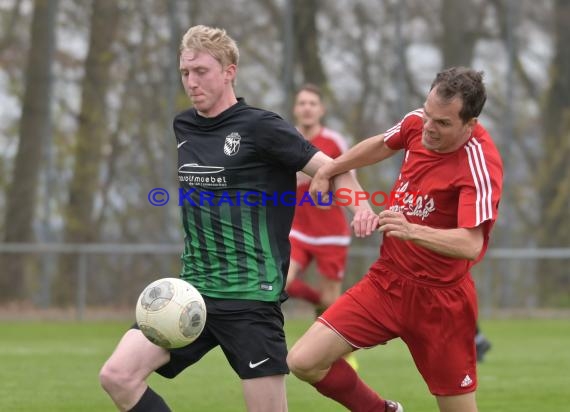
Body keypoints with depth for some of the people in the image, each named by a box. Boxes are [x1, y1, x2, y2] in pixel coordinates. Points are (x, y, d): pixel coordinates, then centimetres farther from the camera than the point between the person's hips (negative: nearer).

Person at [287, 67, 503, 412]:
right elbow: (381, 145, 20)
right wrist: (327, 171, 26)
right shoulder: (418, 123, -5)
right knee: (304, 361, -6)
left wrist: (412, 230, -49)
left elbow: (471, 244, -35)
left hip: (439, 301, -5)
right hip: (386, 281, 6)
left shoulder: (480, 165, -23)